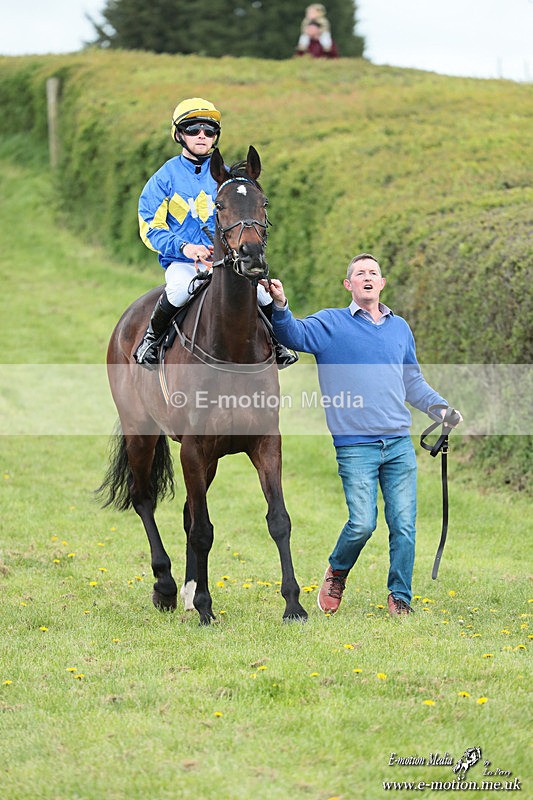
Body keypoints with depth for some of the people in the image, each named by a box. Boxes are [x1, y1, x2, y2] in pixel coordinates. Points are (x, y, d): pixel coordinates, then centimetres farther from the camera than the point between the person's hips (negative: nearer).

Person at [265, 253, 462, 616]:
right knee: (362, 523, -11)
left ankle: (400, 597, 13)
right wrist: (280, 306, -32)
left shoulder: (400, 328, 17)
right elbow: (294, 334, -13)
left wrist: (441, 406, 12)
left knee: (404, 523, 1)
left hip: (400, 444, 4)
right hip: (355, 446, -4)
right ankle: (337, 573, 18)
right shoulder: (331, 324, 4)